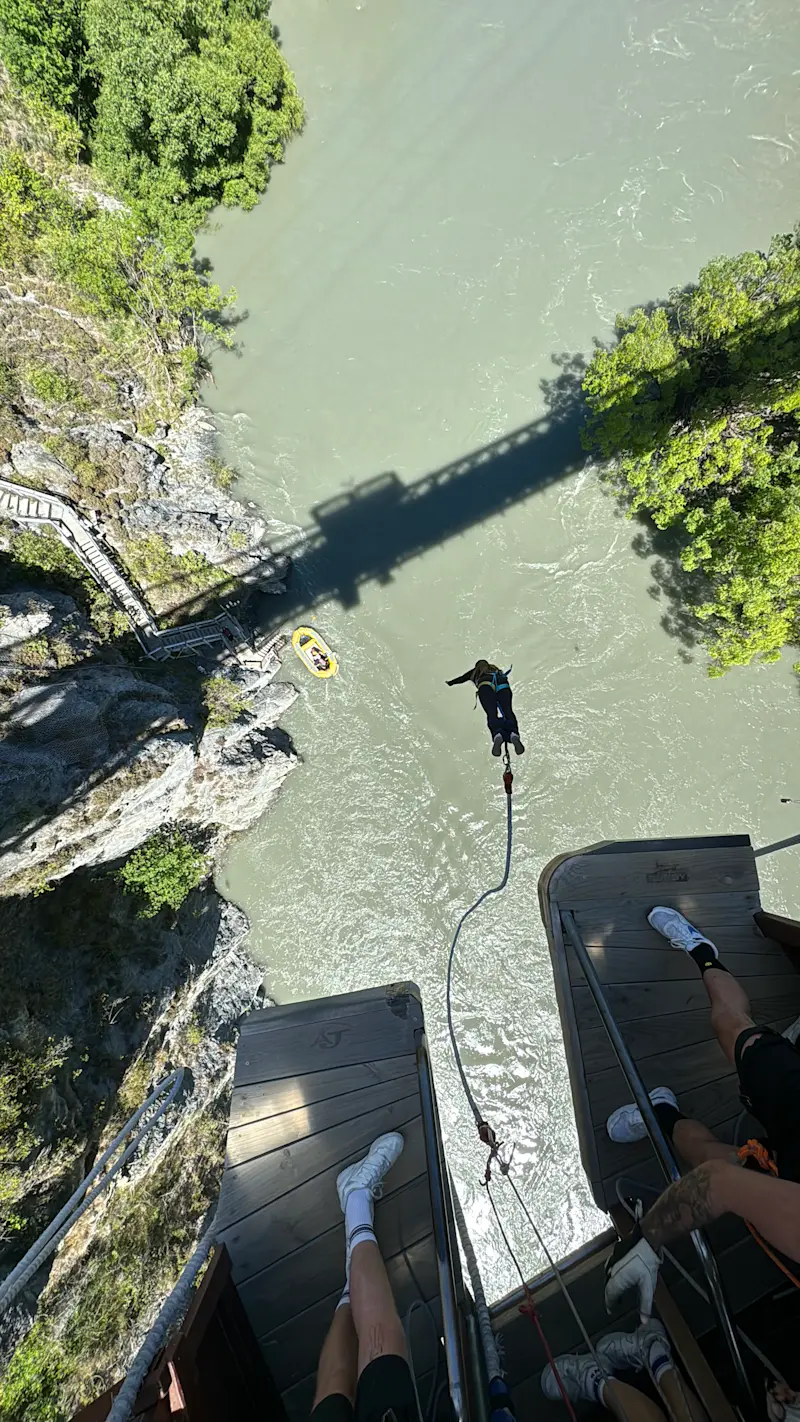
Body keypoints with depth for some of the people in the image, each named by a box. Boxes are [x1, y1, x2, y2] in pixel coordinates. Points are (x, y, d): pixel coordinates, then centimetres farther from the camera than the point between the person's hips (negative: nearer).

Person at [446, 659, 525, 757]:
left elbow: (462, 679, 46)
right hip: (503, 685, 2)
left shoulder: (475, 671, 40)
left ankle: (497, 735, -50)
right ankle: (514, 734, -45)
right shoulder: (496, 669, 47)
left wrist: (450, 683, 63)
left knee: (492, 715, -19)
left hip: (485, 685, -2)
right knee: (508, 712, -14)